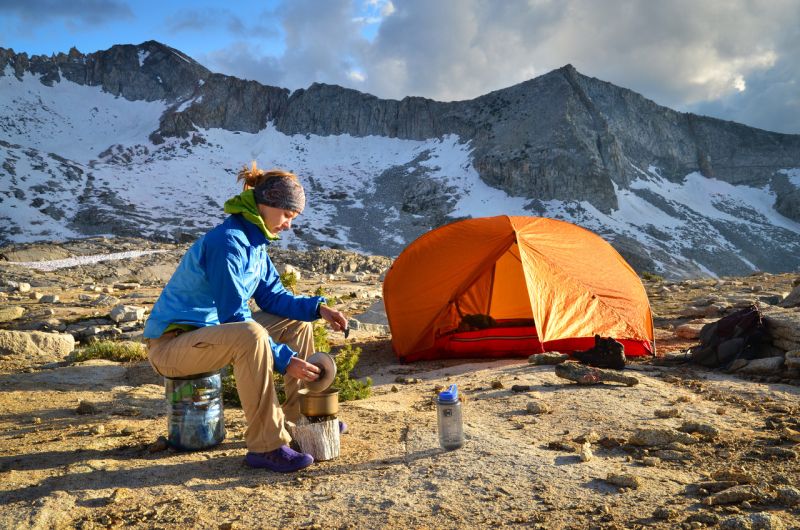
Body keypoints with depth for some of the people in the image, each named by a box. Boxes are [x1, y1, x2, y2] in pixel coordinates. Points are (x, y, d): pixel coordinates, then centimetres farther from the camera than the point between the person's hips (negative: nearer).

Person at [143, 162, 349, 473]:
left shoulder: (254, 242, 5)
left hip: (213, 330, 10)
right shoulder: (228, 241, -24)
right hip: (171, 344, -10)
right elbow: (235, 317, -28)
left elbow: (272, 296, 9)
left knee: (296, 323, 8)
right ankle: (266, 447, -28)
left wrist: (317, 308, -5)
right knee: (250, 336, -38)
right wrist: (284, 359, -28)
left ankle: (300, 419, 14)